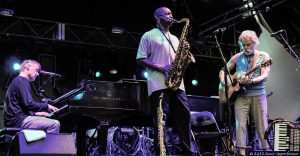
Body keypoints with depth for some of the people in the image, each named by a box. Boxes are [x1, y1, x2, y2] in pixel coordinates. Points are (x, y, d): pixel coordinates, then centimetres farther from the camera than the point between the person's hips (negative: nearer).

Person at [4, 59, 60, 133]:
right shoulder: (22, 81, -9)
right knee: (55, 124, -19)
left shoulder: (17, 81, 24)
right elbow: (28, 104, -19)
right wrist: (47, 106, -8)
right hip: (18, 120, -11)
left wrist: (35, 113, 18)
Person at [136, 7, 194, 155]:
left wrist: (185, 51, 3)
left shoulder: (175, 38, 27)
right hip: (159, 84, -6)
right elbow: (140, 59, -1)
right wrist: (160, 67, -14)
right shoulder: (149, 35, 7)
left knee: (184, 116, 0)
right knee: (161, 120, -9)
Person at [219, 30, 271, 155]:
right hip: (240, 95, 2)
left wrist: (251, 81, -26)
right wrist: (223, 80, -4)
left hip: (258, 95, -2)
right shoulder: (237, 57, 10)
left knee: (262, 126, 1)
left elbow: (265, 76, -8)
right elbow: (223, 70, 18)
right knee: (240, 125, -6)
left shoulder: (263, 56, 3)